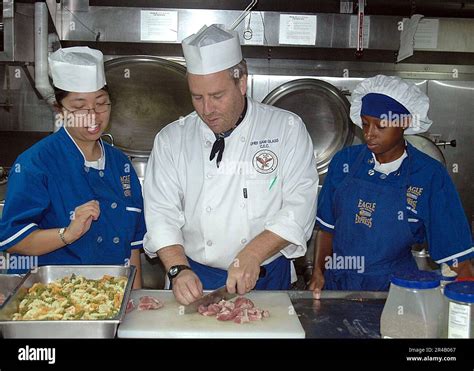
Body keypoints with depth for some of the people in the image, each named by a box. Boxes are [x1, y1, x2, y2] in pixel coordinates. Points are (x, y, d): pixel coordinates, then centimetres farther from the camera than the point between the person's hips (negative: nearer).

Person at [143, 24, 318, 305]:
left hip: (266, 278, -1)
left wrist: (252, 255, -18)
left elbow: (299, 207, -8)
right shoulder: (172, 140, 4)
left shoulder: (287, 129, -1)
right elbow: (161, 213, -1)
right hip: (194, 279, 1)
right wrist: (179, 269, -16)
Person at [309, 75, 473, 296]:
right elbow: (327, 225, 5)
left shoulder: (429, 176, -10)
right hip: (336, 283, 2)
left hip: (394, 289, -2)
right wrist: (318, 273, -4)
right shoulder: (344, 161, -3)